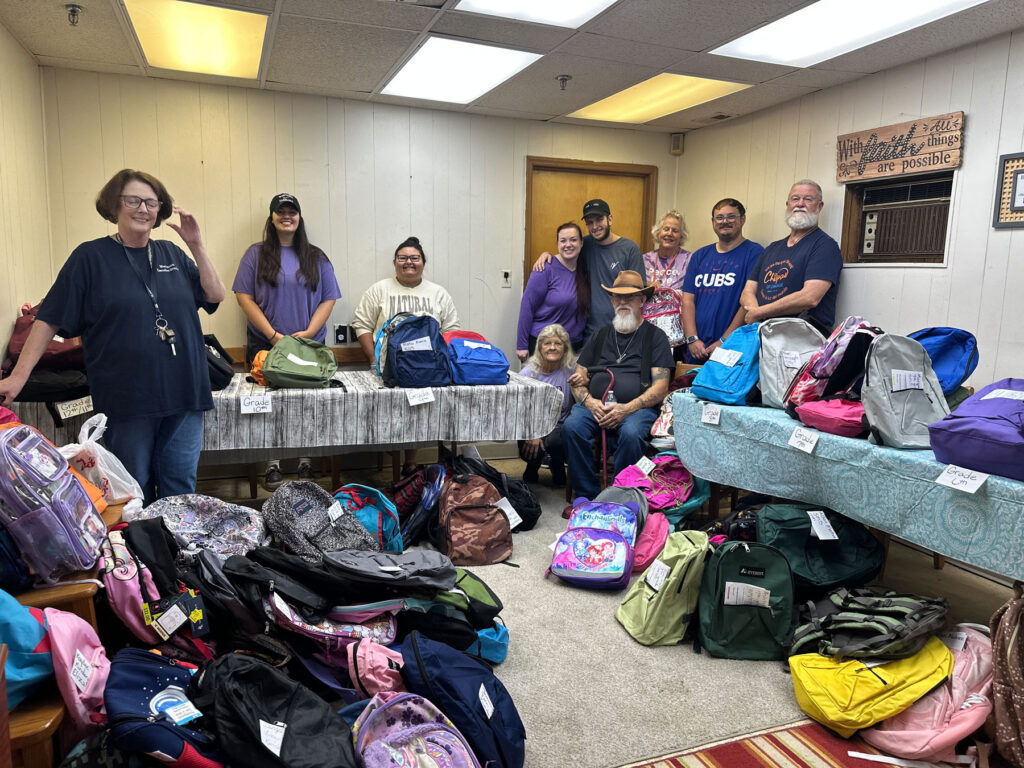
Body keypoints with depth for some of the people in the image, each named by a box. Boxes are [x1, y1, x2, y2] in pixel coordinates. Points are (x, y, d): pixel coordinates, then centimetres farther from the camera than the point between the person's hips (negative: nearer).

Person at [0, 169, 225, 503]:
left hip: (183, 397, 3)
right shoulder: (90, 257, 0)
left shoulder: (173, 255, 11)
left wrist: (197, 246, -4)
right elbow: (50, 319, 0)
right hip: (126, 402, -3)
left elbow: (215, 297, 5)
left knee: (181, 493, 10)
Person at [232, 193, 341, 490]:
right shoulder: (257, 253, 7)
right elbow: (244, 296, -1)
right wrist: (273, 335, -10)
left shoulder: (316, 257, 11)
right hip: (265, 344, -1)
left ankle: (306, 463, 11)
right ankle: (273, 465, 9)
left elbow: (329, 299, 6)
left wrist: (308, 333, -8)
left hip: (310, 344, 1)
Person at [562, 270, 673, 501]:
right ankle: (586, 496, -16)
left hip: (637, 407, -3)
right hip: (594, 404, 3)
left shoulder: (655, 336, 11)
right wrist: (589, 401, -5)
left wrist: (627, 409, -14)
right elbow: (578, 378, 18)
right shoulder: (601, 335, 23)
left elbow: (661, 387, 1)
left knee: (631, 434, -35)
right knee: (571, 427, -27)